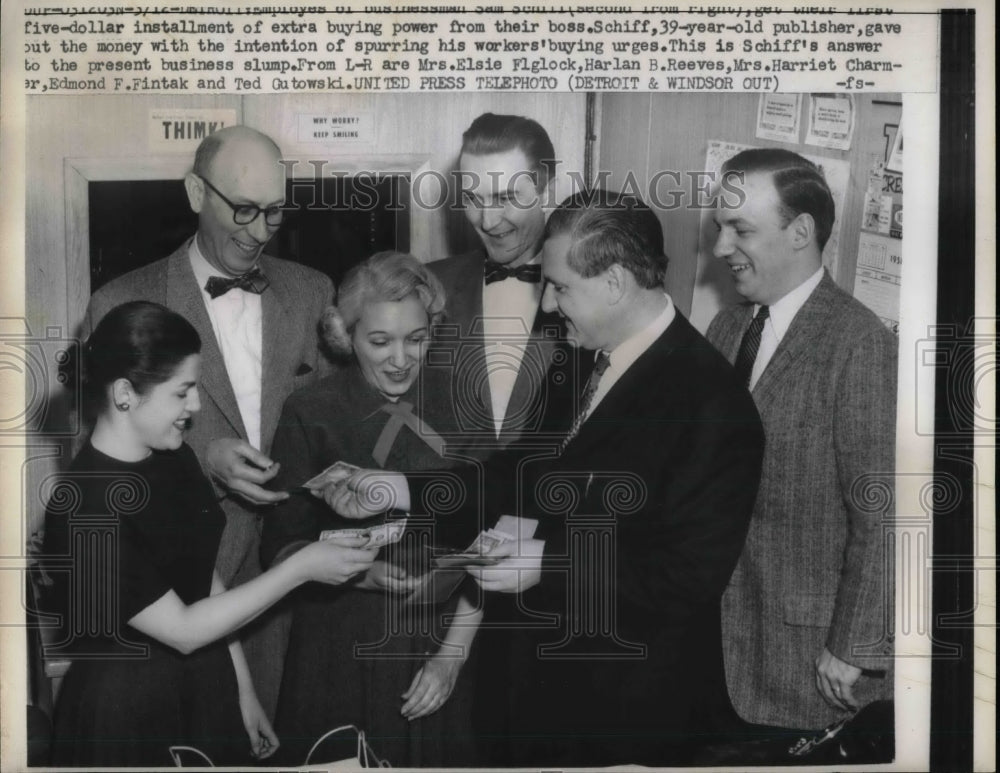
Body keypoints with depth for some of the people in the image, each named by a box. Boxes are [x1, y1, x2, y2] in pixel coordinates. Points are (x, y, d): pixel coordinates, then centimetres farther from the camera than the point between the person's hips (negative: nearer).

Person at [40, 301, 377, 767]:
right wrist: (301, 568, -21)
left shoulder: (175, 458, -1)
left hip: (208, 691, 7)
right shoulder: (84, 509, -24)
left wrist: (243, 690, 8)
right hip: (126, 717, -7)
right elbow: (183, 629, -21)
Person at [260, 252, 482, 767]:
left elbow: (480, 545, -1)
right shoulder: (310, 414, -7)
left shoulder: (458, 402, -3)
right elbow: (281, 548, -5)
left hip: (441, 652, 2)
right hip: (340, 653, -1)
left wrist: (454, 653, -6)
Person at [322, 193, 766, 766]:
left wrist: (552, 565, -23)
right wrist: (408, 489, 1)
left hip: (633, 699, -7)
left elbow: (693, 572, -24)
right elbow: (539, 476, 7)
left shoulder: (711, 402, -24)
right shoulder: (584, 358, -2)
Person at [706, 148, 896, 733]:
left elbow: (880, 516, -17)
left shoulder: (860, 345, -18)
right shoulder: (726, 329, 6)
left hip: (807, 644, -6)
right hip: (719, 614, 6)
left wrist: (853, 649, -13)